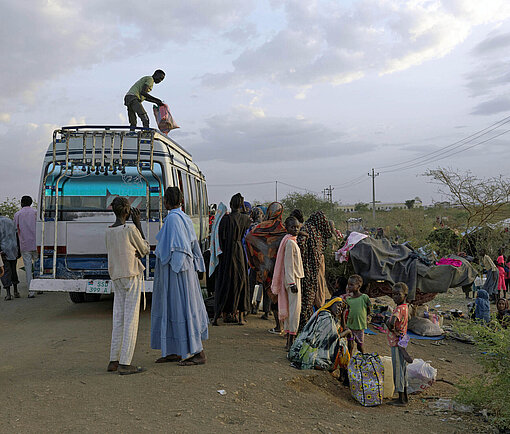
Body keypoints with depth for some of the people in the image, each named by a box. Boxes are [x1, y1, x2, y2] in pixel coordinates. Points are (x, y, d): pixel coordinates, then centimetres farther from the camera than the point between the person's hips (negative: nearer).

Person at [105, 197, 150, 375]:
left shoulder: (109, 231, 7)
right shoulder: (130, 230, -13)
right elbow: (144, 249, 1)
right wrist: (138, 224, 2)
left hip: (116, 277, 7)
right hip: (132, 275, -7)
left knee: (119, 319, 12)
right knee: (131, 319, -3)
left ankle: (114, 360, 16)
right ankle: (125, 363, -2)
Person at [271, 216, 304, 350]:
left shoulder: (292, 241, 16)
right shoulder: (290, 242, -15)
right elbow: (288, 264, -20)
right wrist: (292, 282, -23)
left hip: (292, 279, 10)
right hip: (292, 278, -10)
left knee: (289, 309, 11)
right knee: (295, 308, -8)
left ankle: (289, 341, 17)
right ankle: (291, 341, -7)